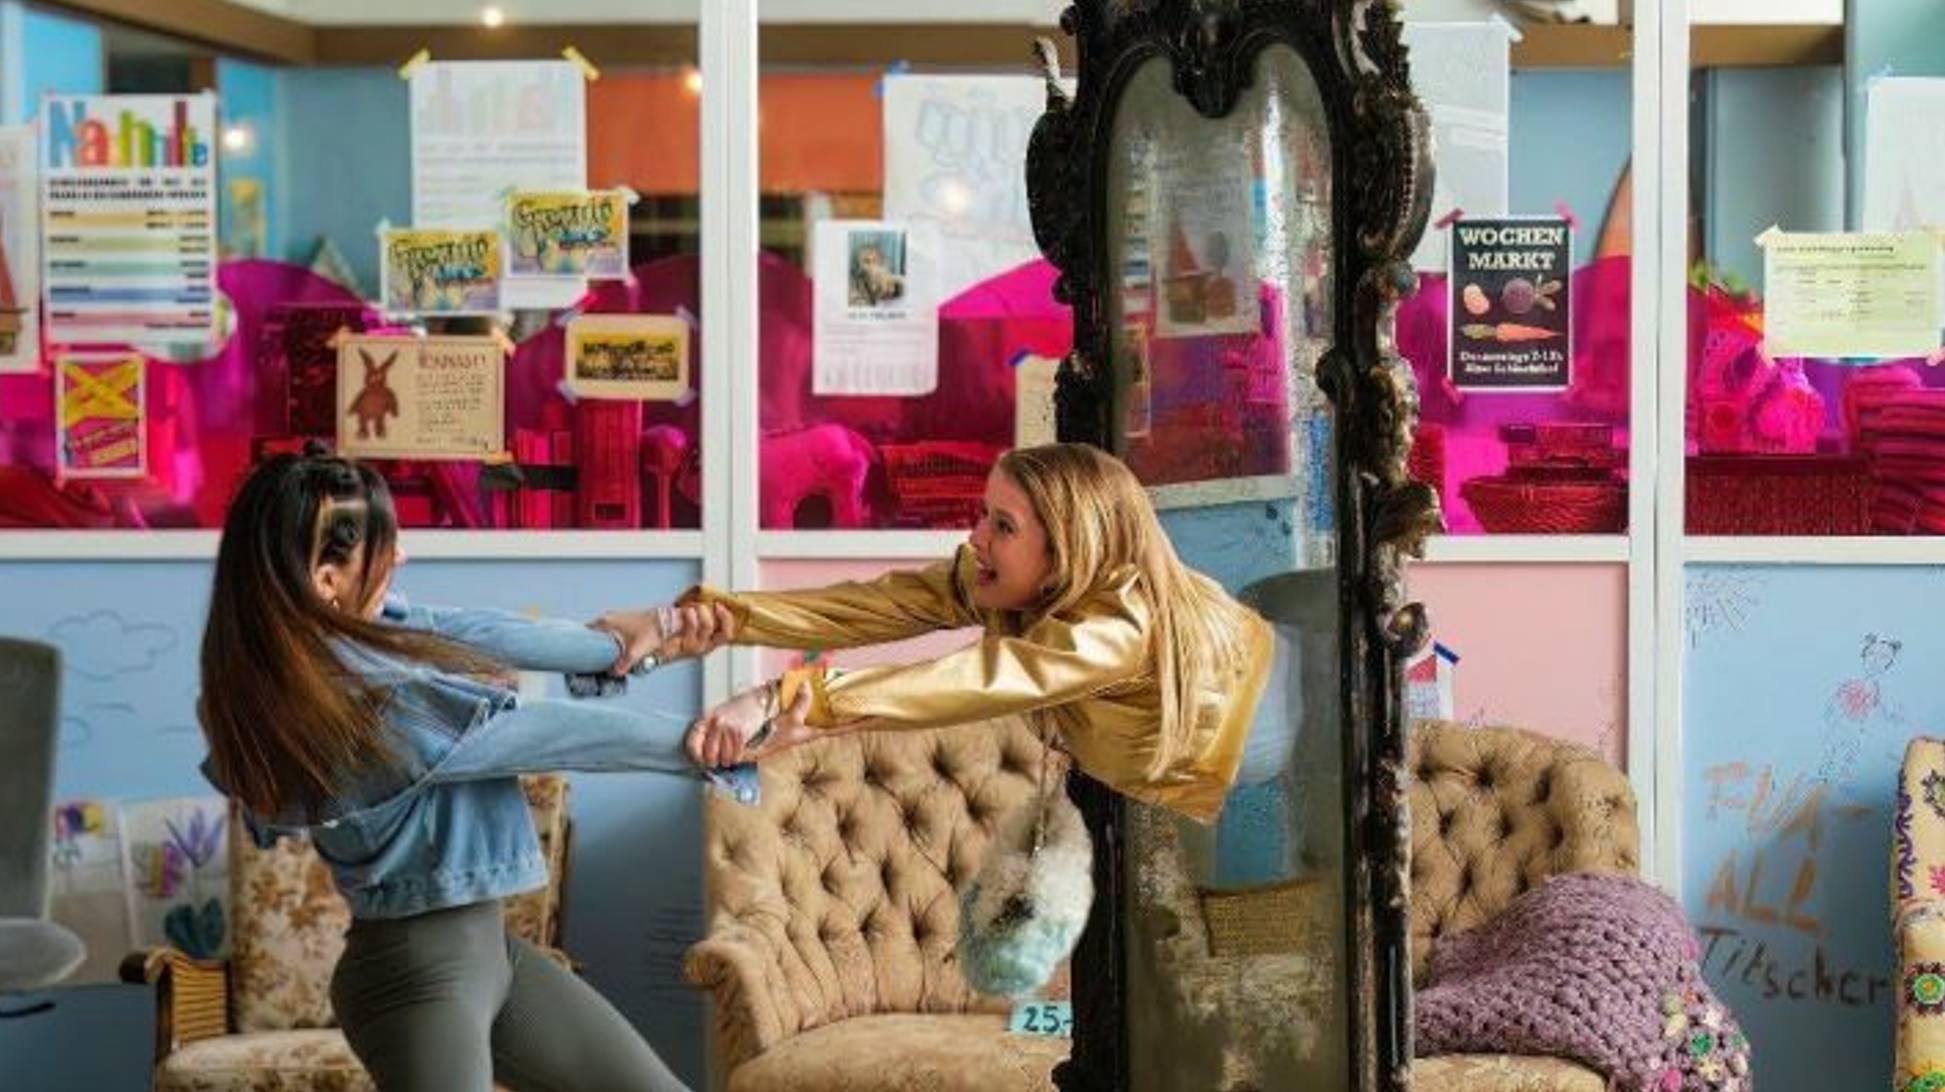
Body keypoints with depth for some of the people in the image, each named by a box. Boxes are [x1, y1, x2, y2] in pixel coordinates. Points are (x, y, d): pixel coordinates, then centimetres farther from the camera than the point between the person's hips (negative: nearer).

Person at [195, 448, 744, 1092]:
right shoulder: (381, 708, -27)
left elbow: (465, 634, 7)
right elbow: (561, 733, -16)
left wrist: (617, 648, 16)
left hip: (483, 951, 10)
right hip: (420, 976, -10)